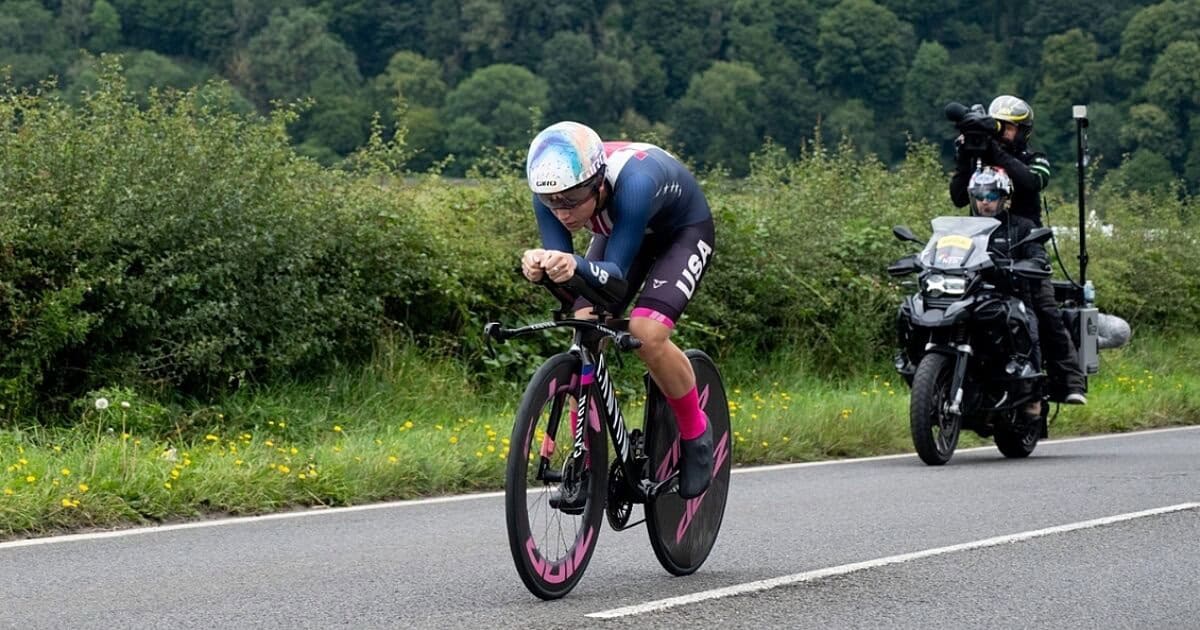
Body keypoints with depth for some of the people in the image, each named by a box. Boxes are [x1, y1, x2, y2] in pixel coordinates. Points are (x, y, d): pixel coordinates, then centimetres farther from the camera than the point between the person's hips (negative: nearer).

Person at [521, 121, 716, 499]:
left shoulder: (633, 182, -42)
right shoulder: (552, 190, -28)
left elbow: (616, 273, -41)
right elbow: (561, 269, -29)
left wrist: (577, 266, -61)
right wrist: (538, 267, -52)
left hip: (683, 232, -5)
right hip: (619, 232, 5)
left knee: (646, 333, -26)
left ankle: (697, 434, -2)